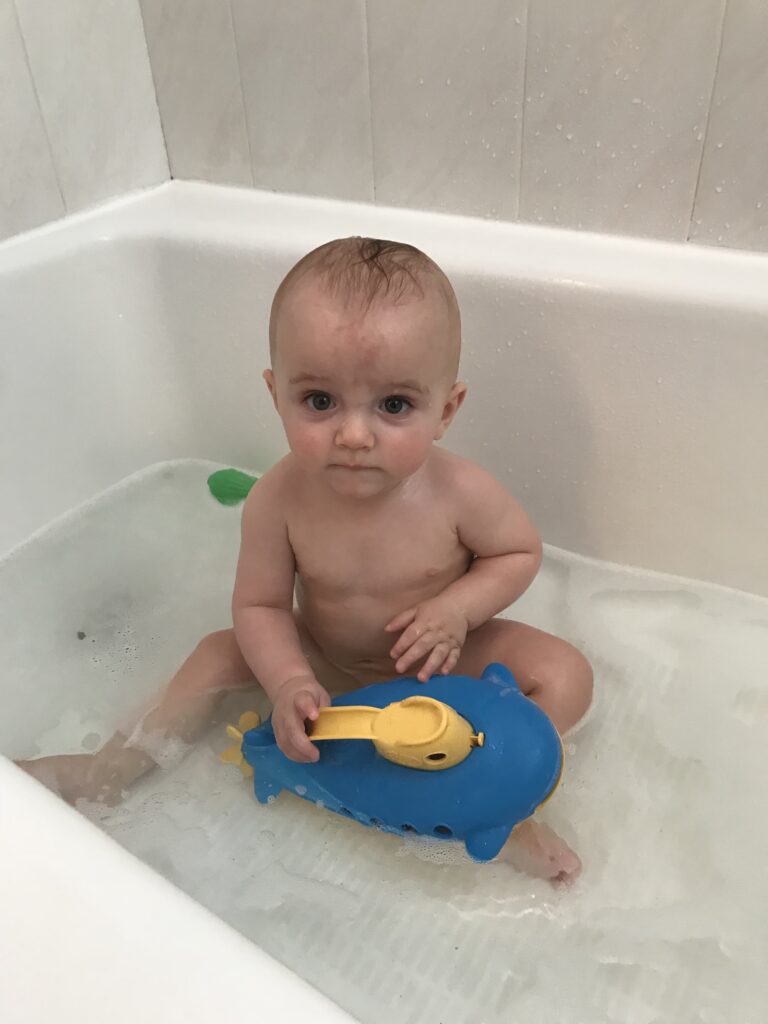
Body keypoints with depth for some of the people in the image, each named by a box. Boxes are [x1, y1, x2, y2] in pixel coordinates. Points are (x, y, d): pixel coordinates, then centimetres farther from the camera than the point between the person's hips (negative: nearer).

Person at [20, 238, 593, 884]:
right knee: (222, 653, -2)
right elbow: (259, 604, -15)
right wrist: (289, 680, -31)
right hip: (325, 658, 2)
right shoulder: (279, 499, -26)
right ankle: (117, 765, 13)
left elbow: (520, 551, -10)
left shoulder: (459, 492, -29)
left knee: (564, 675, -19)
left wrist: (457, 607, -27)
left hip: (439, 659, -1)